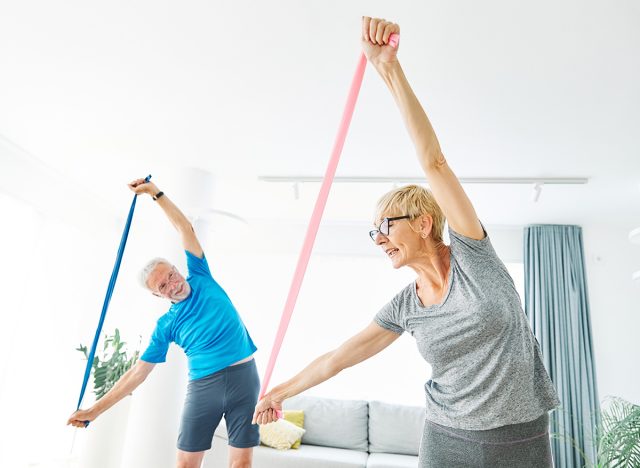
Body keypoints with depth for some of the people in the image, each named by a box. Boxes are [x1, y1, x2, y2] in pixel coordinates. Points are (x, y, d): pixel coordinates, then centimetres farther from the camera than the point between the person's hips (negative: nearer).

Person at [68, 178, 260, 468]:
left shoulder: (201, 279, 6)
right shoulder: (166, 325, 5)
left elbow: (185, 229, 7)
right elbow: (138, 372, 8)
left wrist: (156, 193, 5)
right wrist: (95, 409, 6)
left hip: (243, 376, 0)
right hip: (203, 385, 1)